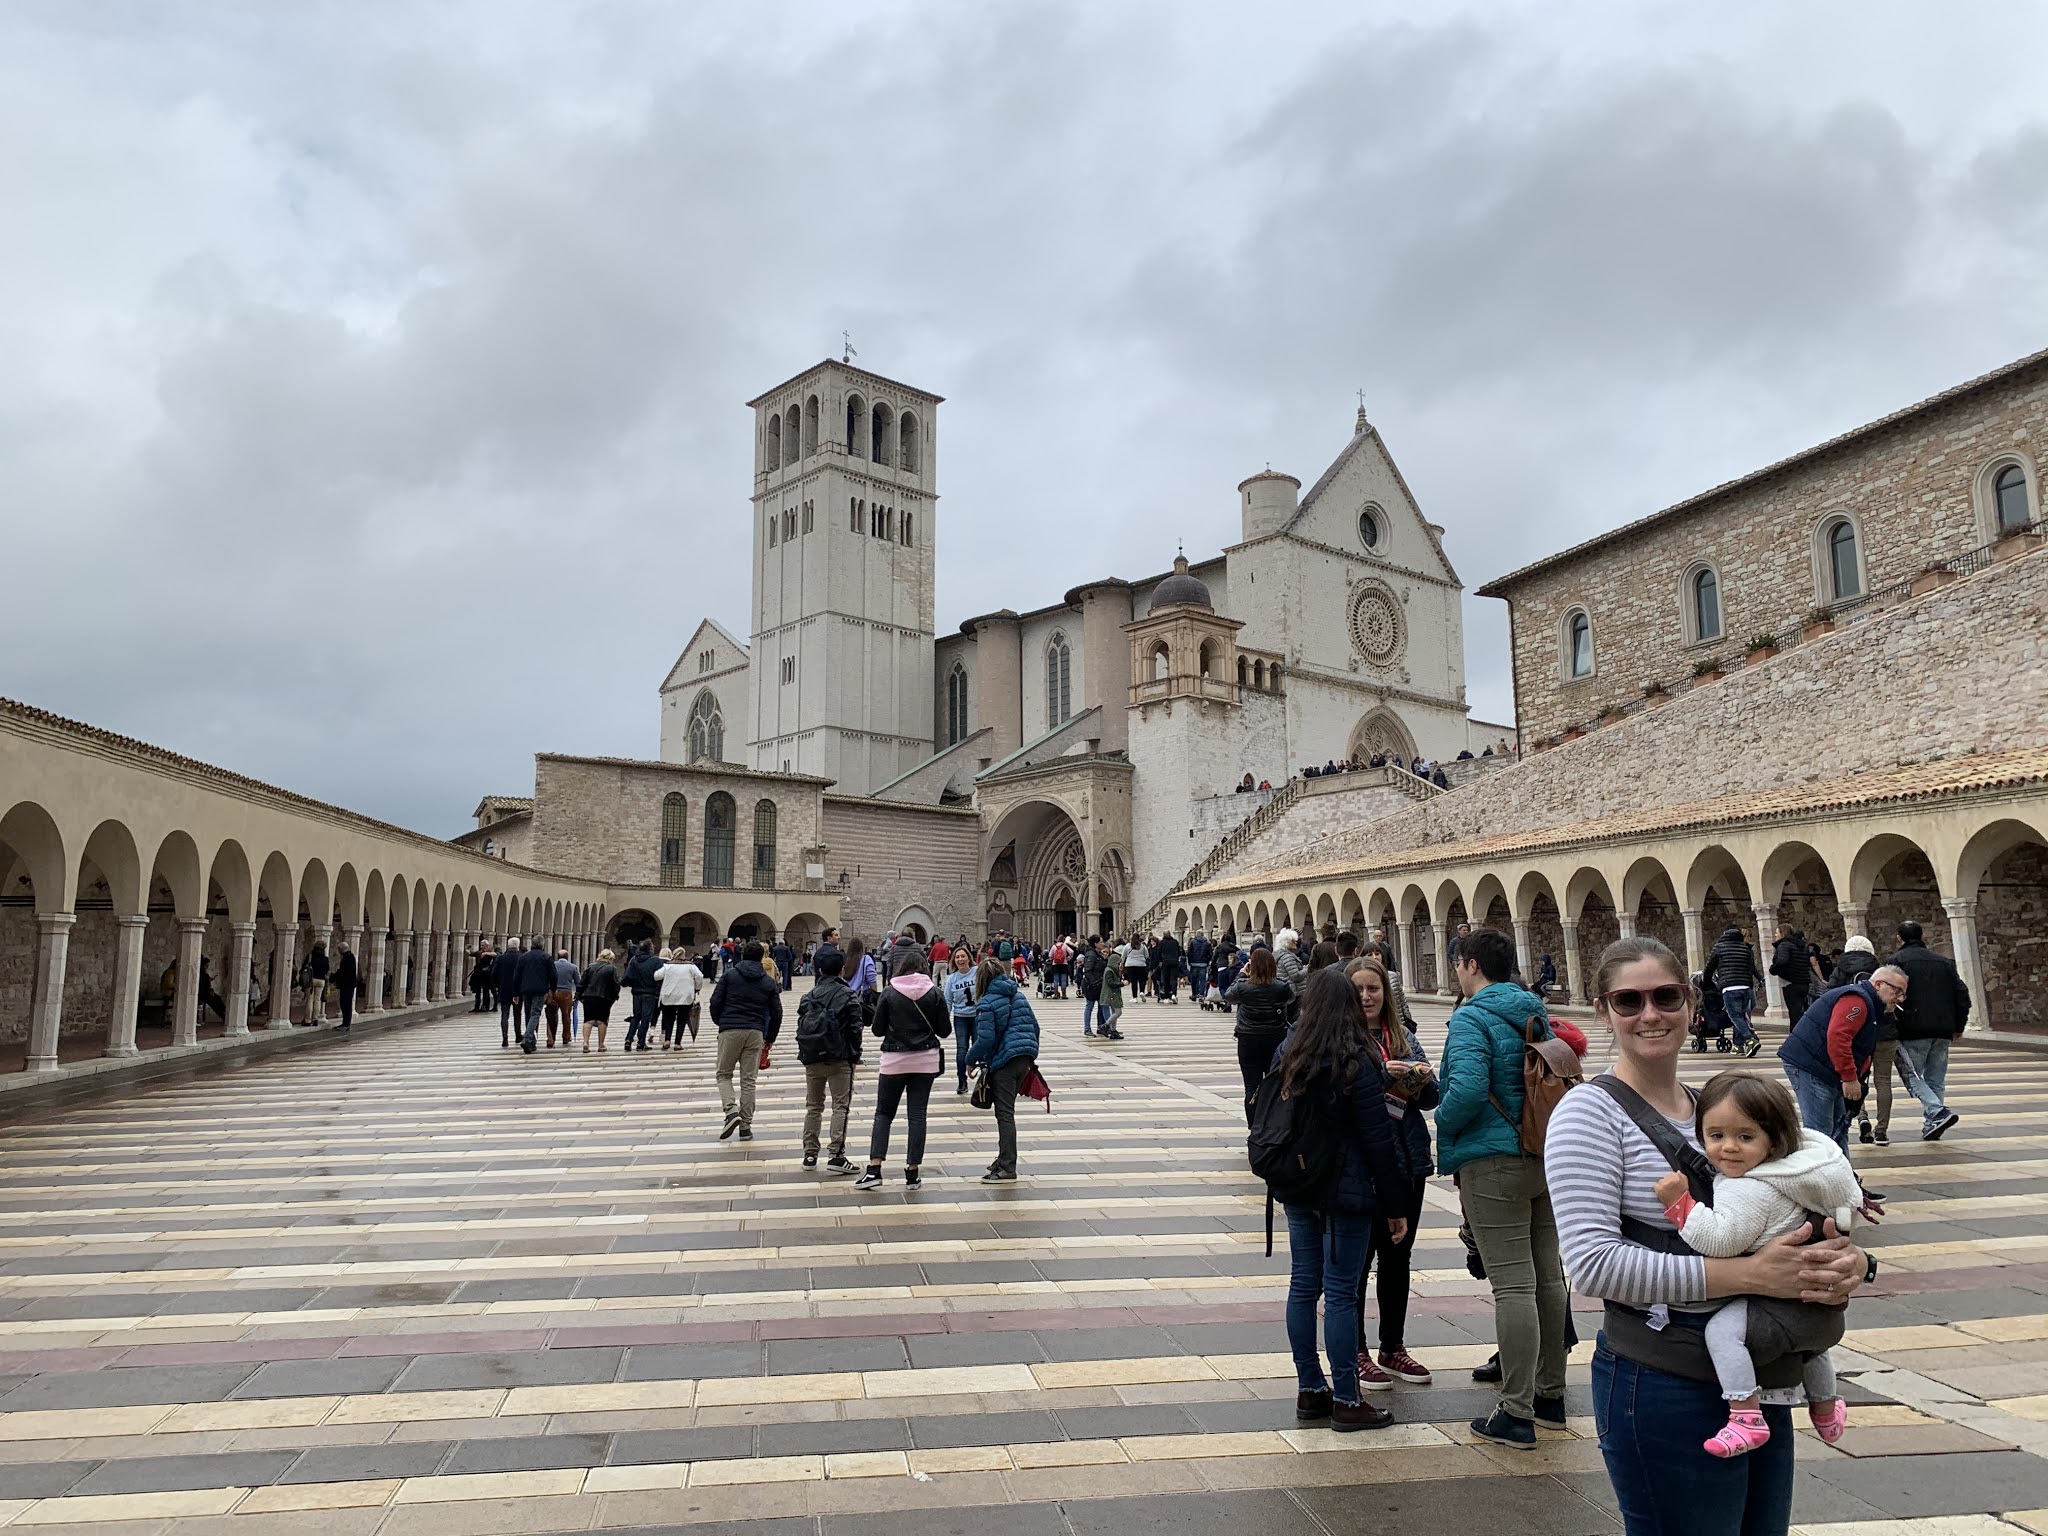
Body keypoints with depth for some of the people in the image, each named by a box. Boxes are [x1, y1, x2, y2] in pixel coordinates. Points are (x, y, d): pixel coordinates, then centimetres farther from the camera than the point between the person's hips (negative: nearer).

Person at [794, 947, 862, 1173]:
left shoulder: (809, 996, 6)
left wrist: (805, 1052, 14)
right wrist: (855, 1055, 0)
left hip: (812, 1059, 4)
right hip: (839, 1059, -4)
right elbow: (854, 1028, -10)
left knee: (813, 1106, 15)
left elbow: (802, 1025, 7)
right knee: (841, 1106, 0)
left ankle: (810, 1154, 17)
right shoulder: (848, 995, -7)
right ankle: (836, 1155, -7)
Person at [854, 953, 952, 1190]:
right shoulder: (935, 993, -2)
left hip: (895, 1059, -1)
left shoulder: (889, 992, -5)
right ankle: (913, 1172, 7)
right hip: (925, 1060, 1)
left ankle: (874, 1169, -1)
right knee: (917, 1114, 6)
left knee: (884, 1113, 9)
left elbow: (877, 1029, -2)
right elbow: (945, 1030, 0)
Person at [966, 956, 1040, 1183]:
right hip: (1025, 1057, 8)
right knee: (1006, 1110, 19)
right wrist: (1032, 1055, 25)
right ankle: (1005, 1159, 27)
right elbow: (1033, 1025, 16)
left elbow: (986, 1039, -16)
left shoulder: (986, 1003, -9)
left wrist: (971, 1060, -2)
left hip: (1004, 1061, -8)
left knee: (1005, 1114, -4)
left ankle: (1007, 1169, -5)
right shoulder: (1018, 995, 13)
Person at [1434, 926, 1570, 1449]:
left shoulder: (1471, 1018, -14)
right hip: (1546, 1159, 8)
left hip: (1493, 1165, -8)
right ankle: (1549, 1394, 28)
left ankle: (1517, 1415, 2)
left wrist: (1444, 1125, -8)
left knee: (1512, 1286, -4)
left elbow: (1468, 1090, -26)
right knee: (1548, 1278, 15)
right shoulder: (1536, 1014, 11)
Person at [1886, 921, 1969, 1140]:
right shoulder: (1944, 962, 15)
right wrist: (1959, 1026, 21)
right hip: (1943, 1031, 5)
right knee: (1935, 1079, 13)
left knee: (1912, 1075, 2)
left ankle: (1939, 1112, -18)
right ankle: (1931, 1124, 13)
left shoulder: (1897, 961, -2)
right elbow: (1962, 994, 13)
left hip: (1913, 1031, -5)